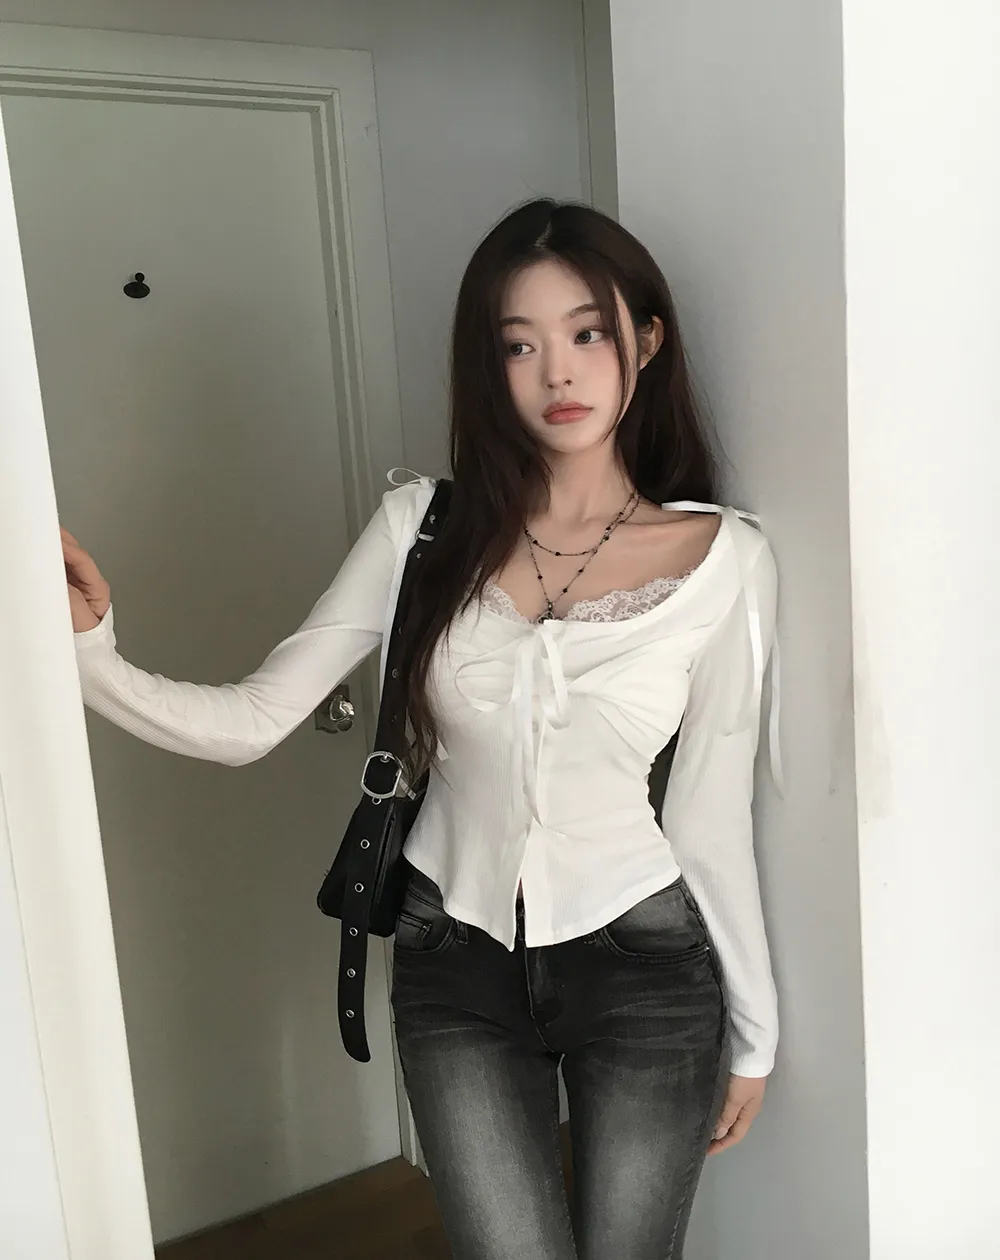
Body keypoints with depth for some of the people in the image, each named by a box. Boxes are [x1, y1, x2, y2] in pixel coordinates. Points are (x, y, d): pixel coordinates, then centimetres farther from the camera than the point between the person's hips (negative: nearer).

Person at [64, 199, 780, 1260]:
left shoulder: (723, 557, -10)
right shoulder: (426, 526, -7)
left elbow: (714, 812, -3)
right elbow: (250, 721, -10)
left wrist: (753, 1030, 4)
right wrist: (90, 654, -27)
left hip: (644, 968, 0)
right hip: (458, 968, 1)